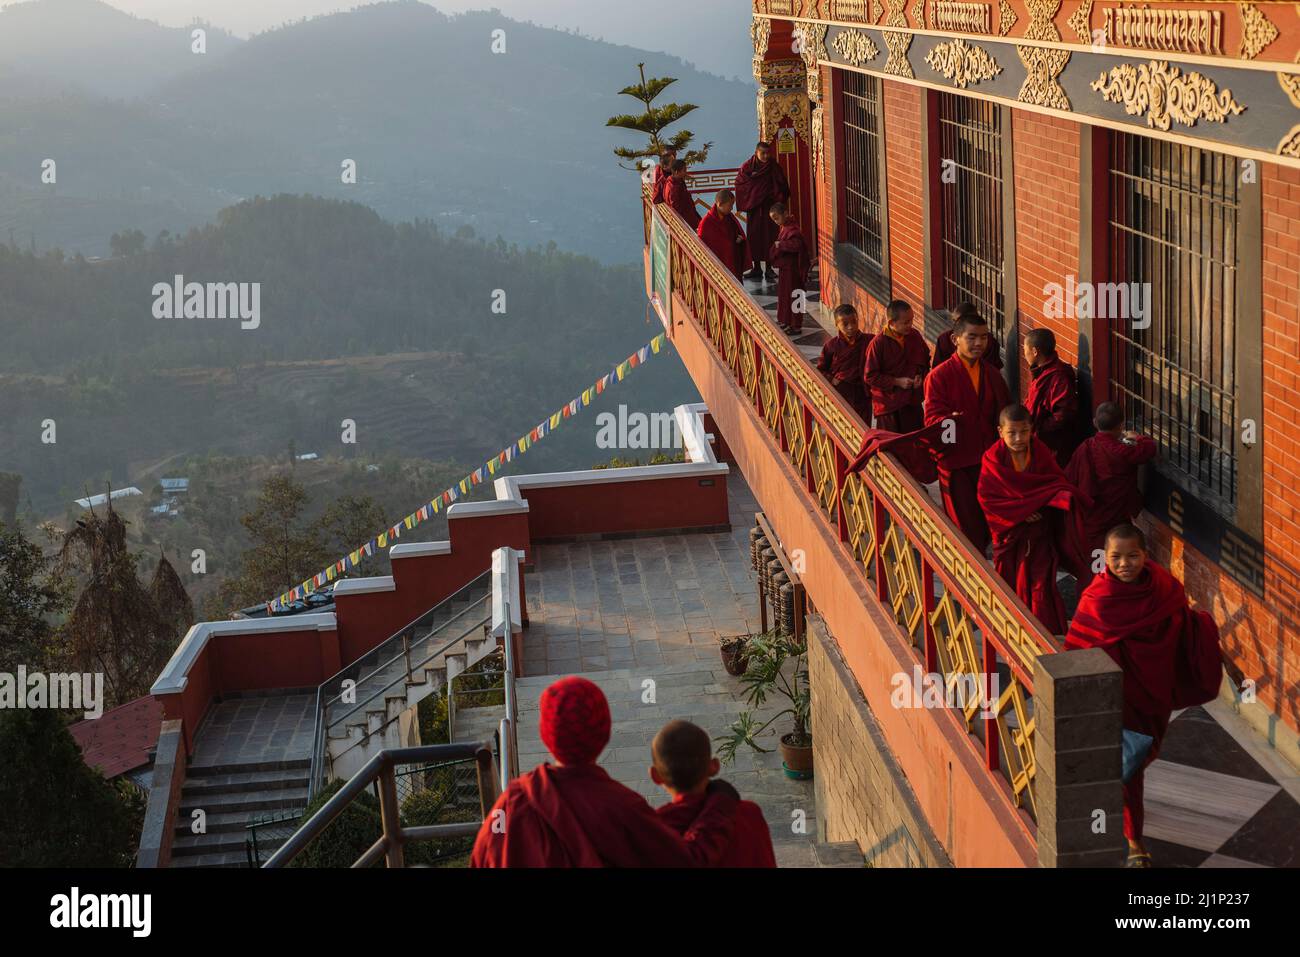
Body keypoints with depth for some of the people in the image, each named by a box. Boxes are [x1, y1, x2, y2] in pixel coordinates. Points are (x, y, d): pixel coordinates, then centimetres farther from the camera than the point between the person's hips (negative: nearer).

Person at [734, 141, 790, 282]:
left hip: (768, 207, -1)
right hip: (753, 207, 1)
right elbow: (740, 183, -2)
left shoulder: (774, 167, -2)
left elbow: (782, 185, -3)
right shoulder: (748, 166, 0)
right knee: (754, 236, 5)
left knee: (769, 236, -1)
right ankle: (757, 268, 15)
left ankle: (769, 268, 5)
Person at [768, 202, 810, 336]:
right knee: (783, 294, 19)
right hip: (784, 267, 10)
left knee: (791, 295, -1)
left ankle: (795, 326, 7)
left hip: (791, 269, -10)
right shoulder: (784, 227, 8)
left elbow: (796, 245, -38)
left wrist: (780, 244, -27)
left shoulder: (792, 229, -22)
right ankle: (785, 321, 31)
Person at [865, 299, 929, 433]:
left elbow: (925, 360, 17)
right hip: (888, 404, -5)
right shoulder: (878, 343, -16)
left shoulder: (915, 336, -1)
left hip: (913, 401, 5)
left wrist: (921, 376, -2)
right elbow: (869, 376, -13)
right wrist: (896, 382, -16)